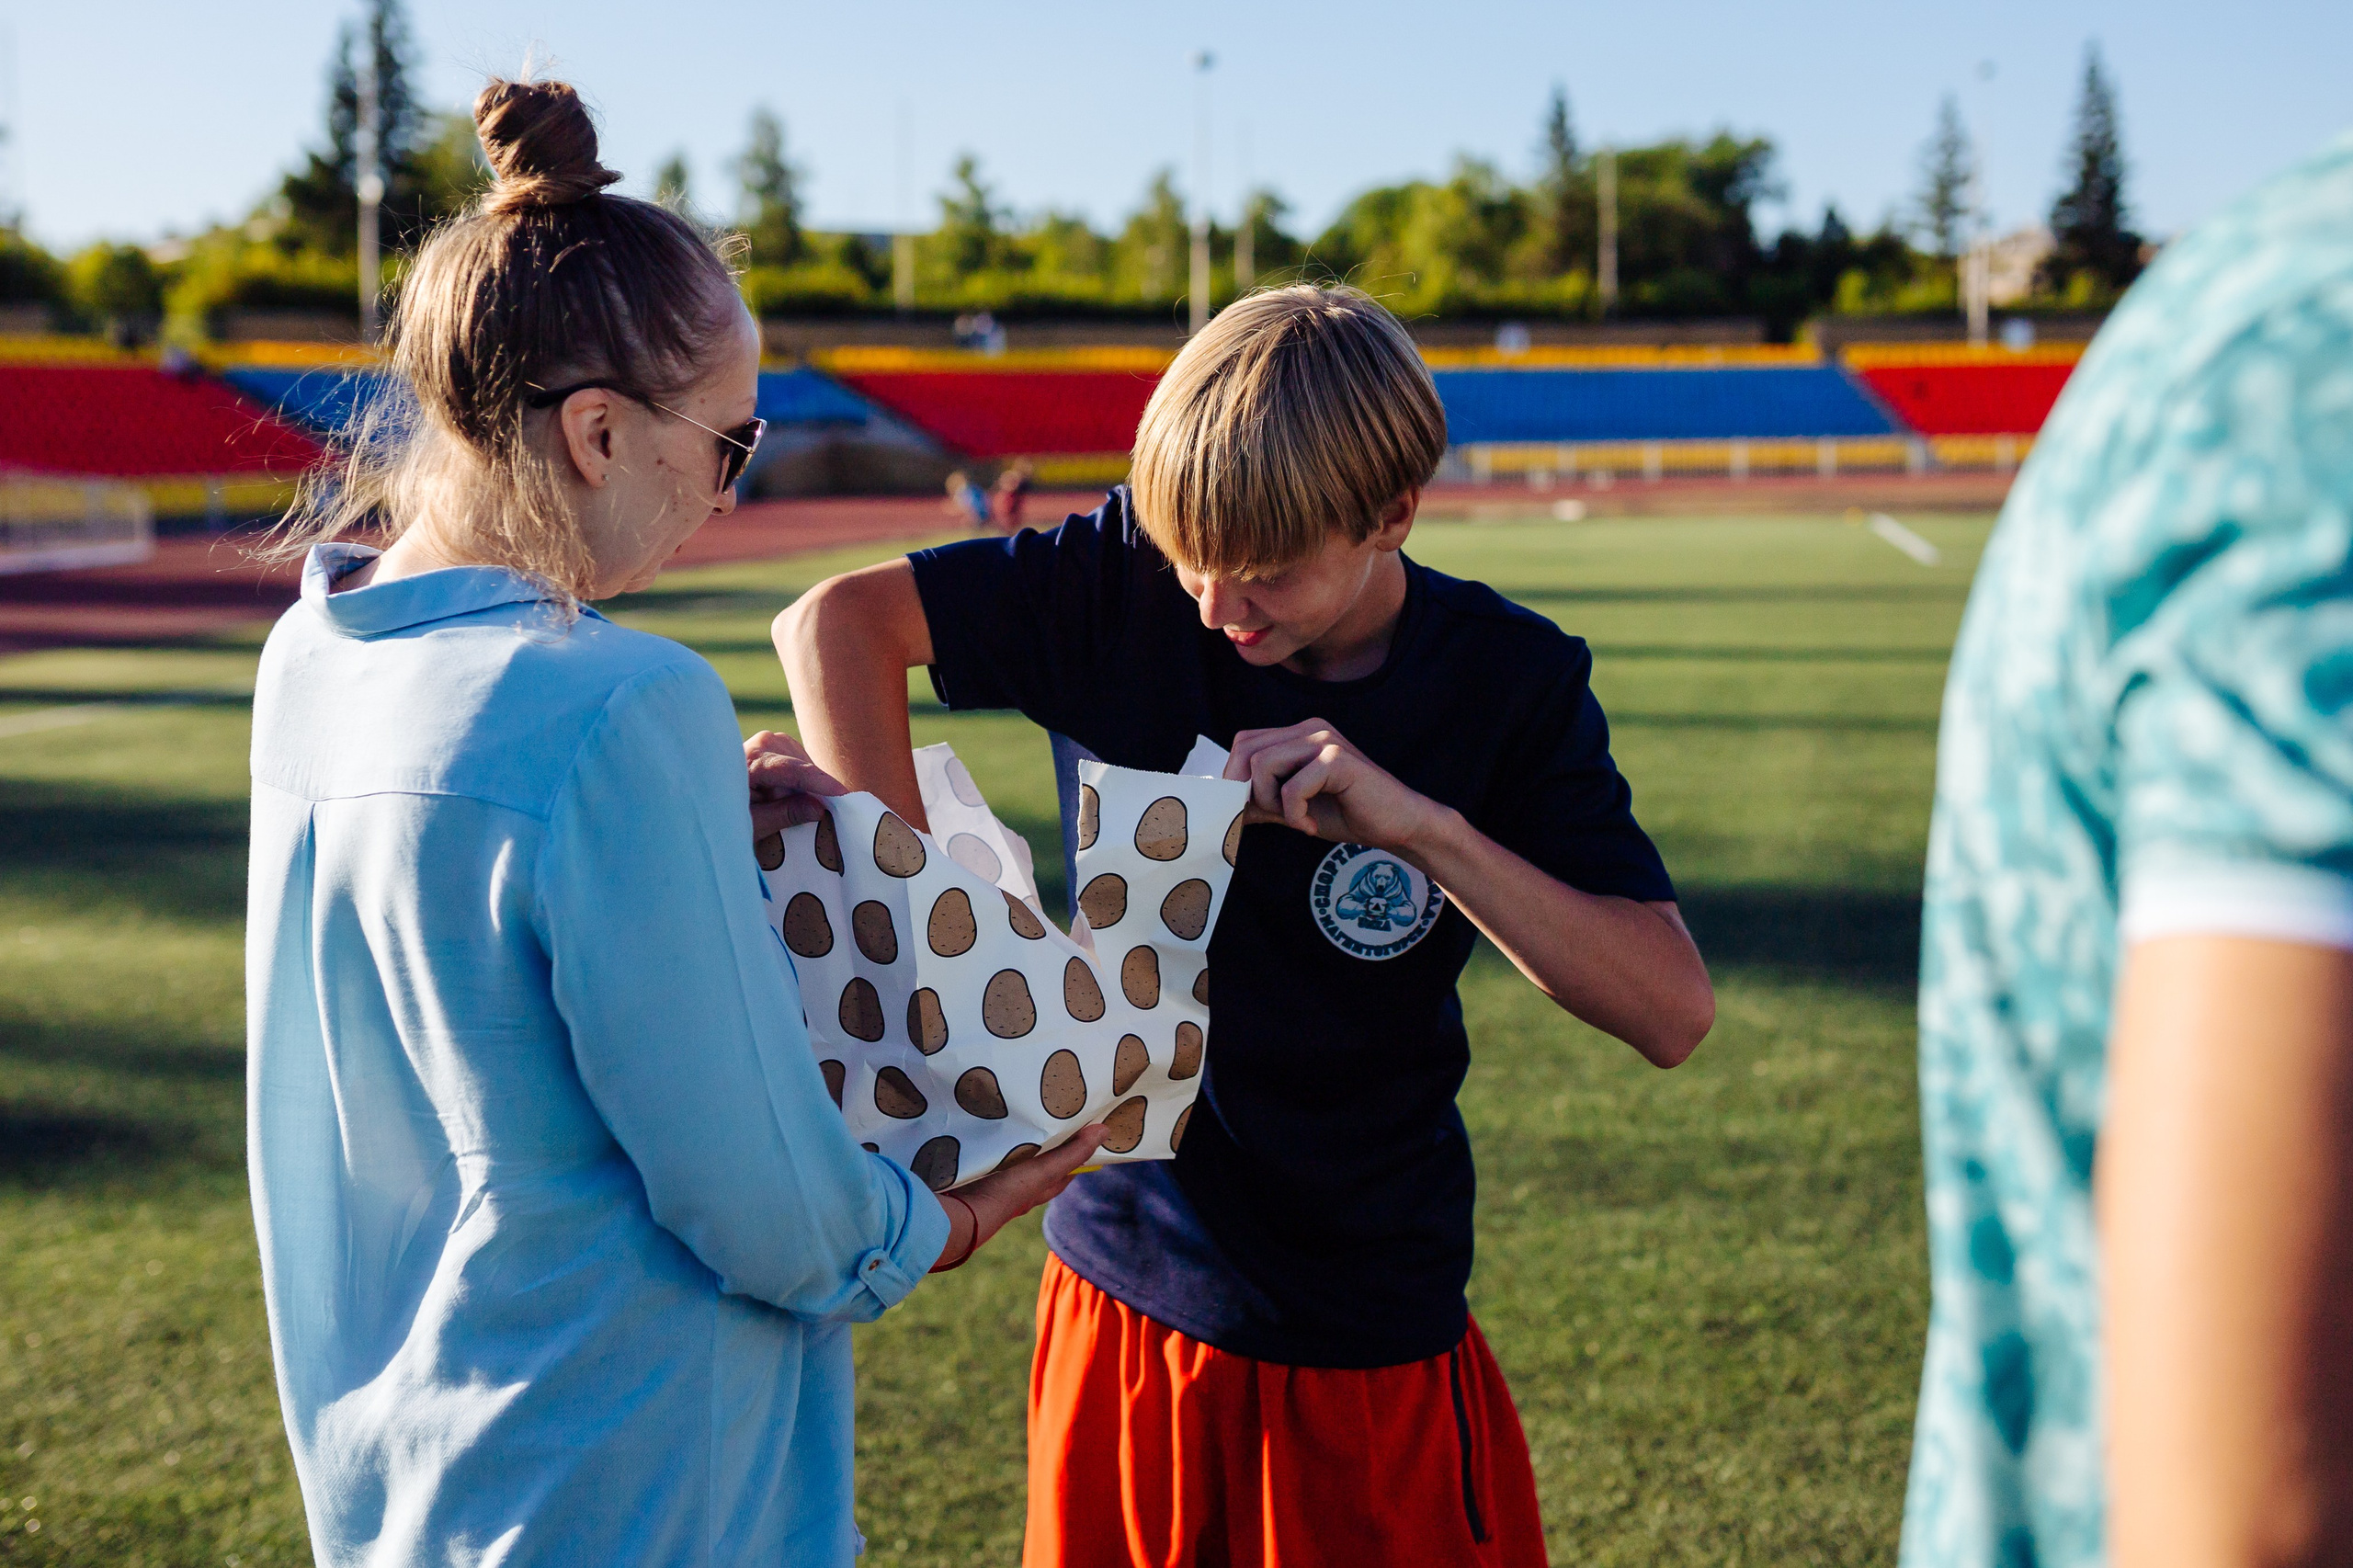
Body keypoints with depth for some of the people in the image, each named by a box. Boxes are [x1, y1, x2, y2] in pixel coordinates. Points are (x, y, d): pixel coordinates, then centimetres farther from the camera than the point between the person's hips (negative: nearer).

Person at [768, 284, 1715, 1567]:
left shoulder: (1510, 682, -11)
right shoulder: (1126, 579, -9)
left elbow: (1674, 1013, -17)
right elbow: (837, 619, -16)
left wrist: (1423, 826, -28)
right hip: (1119, 1302, 1)